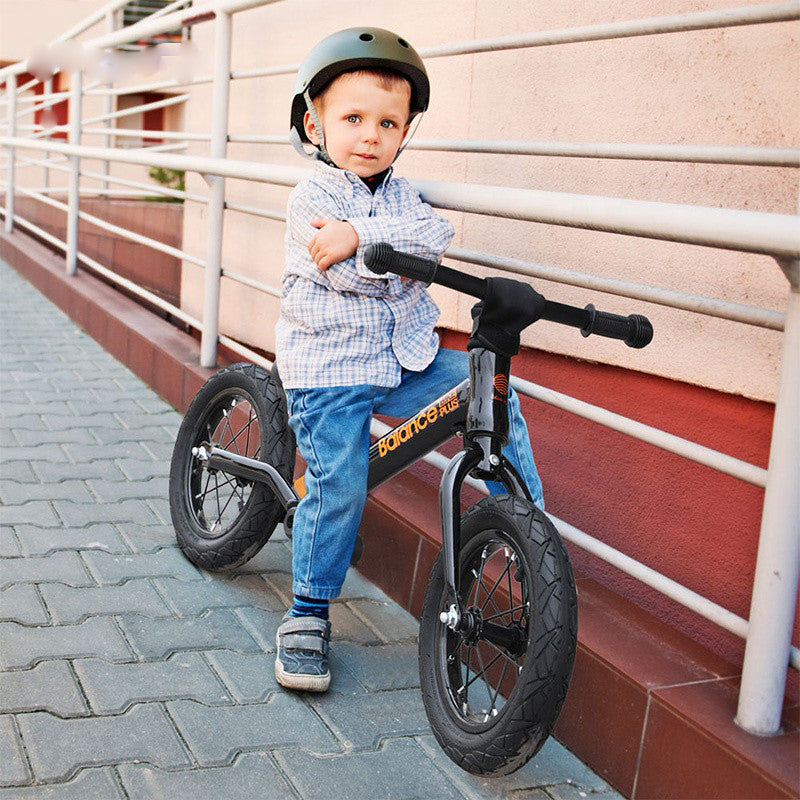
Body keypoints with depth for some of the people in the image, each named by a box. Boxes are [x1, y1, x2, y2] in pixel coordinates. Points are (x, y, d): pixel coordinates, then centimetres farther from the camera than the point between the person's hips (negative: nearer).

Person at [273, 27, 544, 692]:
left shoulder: (401, 195, 7)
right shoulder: (312, 200, -8)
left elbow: (436, 235, -16)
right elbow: (359, 275, -23)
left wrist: (360, 234, -27)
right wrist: (401, 248, -15)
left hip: (405, 360, 5)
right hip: (329, 368, -5)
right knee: (339, 488, -10)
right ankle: (308, 617, 8)